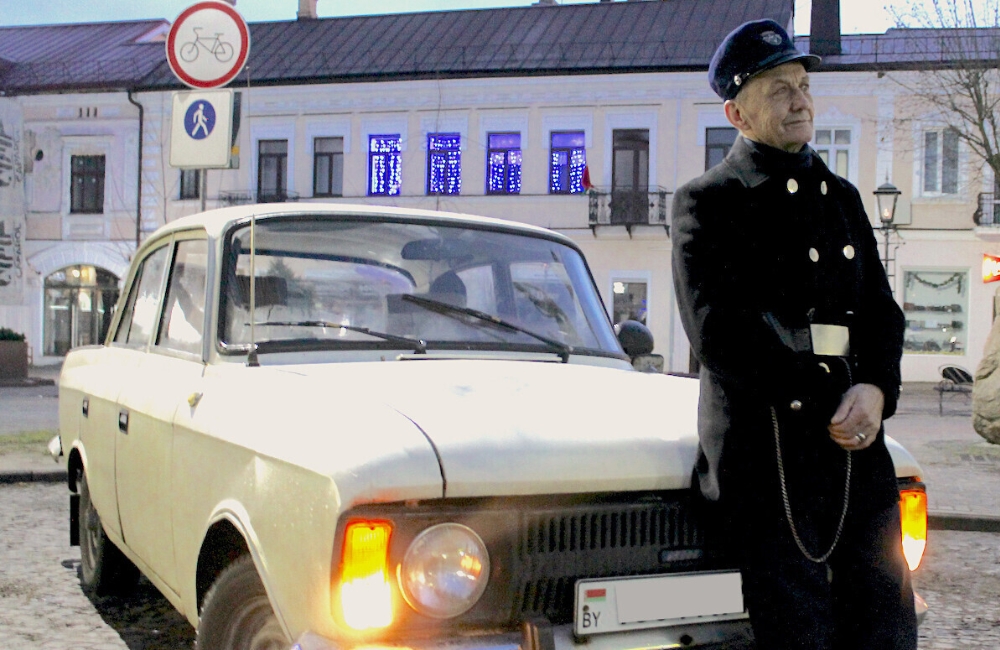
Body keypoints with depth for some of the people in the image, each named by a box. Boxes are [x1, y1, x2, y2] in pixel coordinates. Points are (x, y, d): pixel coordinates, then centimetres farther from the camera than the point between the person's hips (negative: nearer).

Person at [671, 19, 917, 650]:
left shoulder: (842, 197, 19)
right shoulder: (708, 202, -1)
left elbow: (881, 309, 14)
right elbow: (721, 335, -11)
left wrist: (875, 391, -7)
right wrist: (828, 405, -14)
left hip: (858, 442, 6)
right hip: (763, 452, -6)